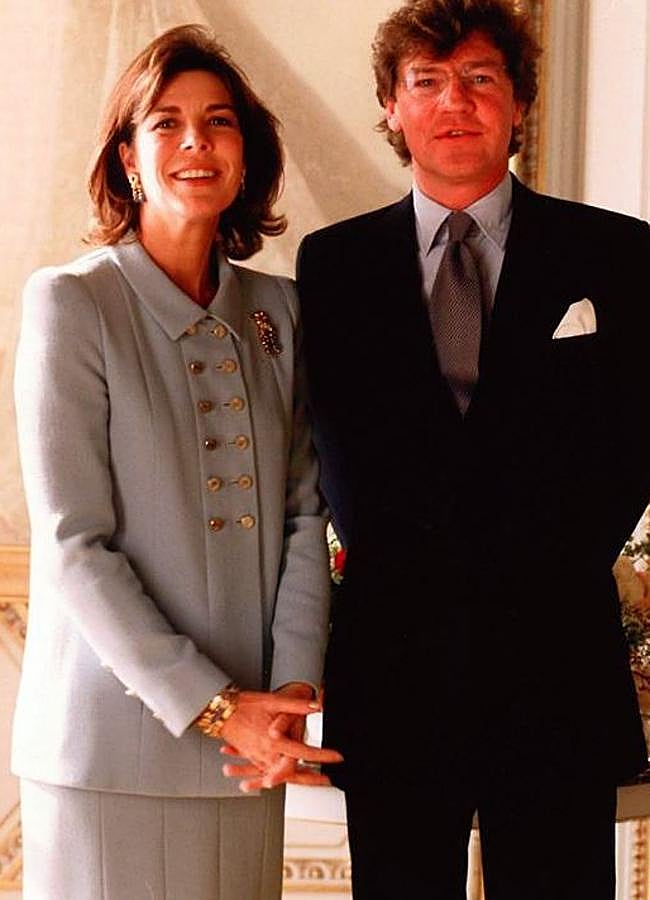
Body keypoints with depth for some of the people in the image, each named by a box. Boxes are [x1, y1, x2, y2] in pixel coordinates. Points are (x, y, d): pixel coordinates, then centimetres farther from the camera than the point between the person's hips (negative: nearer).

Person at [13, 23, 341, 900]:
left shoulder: (275, 310, 9)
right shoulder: (72, 303, -6)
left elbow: (303, 510, 9)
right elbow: (74, 547, -11)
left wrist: (293, 683, -5)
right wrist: (211, 707, -14)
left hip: (249, 737, 4)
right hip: (111, 739, -4)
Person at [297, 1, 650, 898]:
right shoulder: (334, 262, 8)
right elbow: (339, 446, 7)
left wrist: (548, 573, -4)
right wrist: (403, 572, -3)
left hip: (557, 662, -1)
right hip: (394, 662, 1)